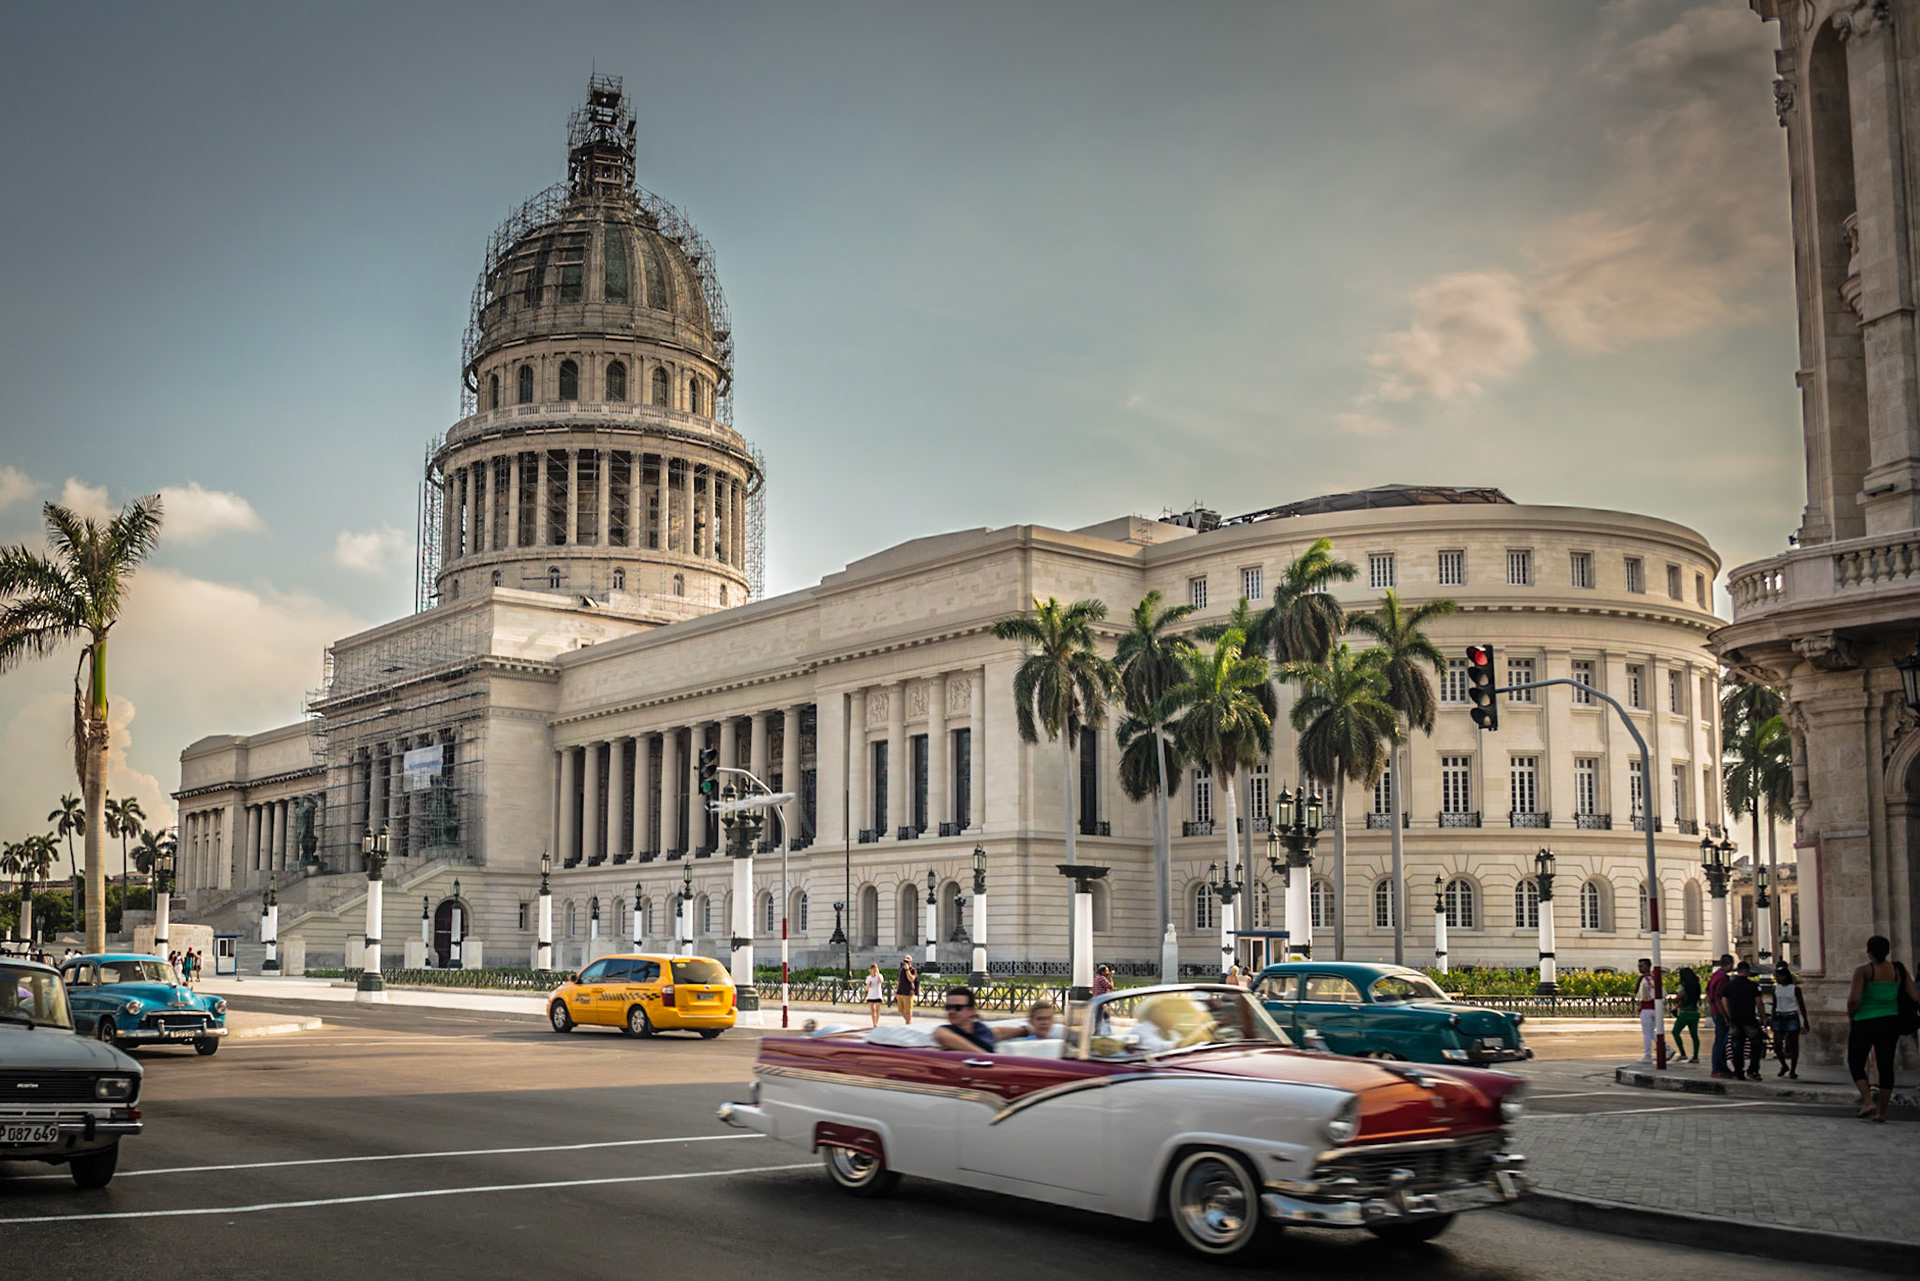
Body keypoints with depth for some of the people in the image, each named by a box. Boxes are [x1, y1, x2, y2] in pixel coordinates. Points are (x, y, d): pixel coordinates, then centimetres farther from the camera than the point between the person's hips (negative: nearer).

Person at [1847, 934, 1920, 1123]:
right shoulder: (1899, 970, 1)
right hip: (1891, 1021, 4)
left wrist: (1850, 1016, -2)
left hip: (1864, 1022, -4)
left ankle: (1868, 1102, -9)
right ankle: (1882, 1113, 9)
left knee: (1855, 1063, 9)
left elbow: (1854, 999, -19)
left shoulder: (1863, 970, -12)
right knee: (1886, 1065, 8)